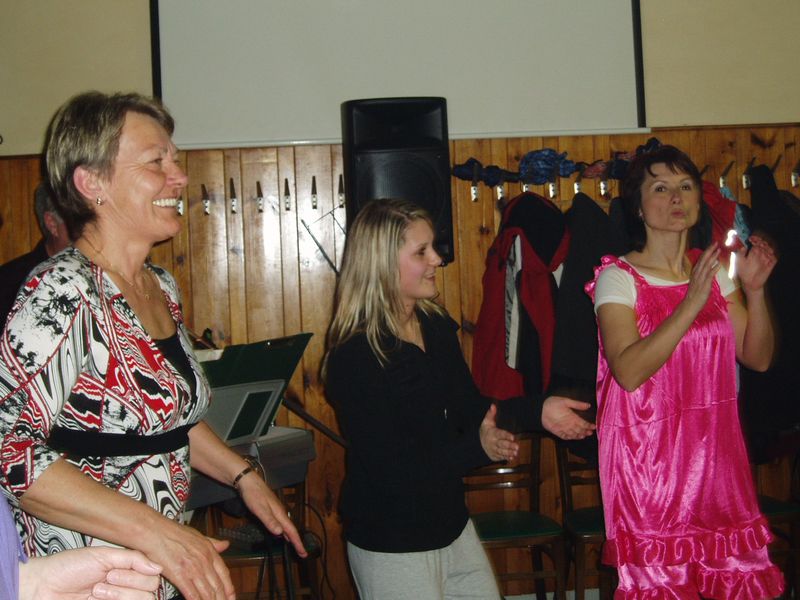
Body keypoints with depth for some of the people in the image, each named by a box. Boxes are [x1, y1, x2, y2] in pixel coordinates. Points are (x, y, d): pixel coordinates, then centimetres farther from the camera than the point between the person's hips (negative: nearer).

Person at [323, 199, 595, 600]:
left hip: (451, 523, 8)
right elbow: (388, 466, -25)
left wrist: (536, 412, -3)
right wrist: (476, 447, -32)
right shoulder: (354, 356, -22)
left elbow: (469, 407, 10)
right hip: (392, 546, -8)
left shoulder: (436, 326, 3)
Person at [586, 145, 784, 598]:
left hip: (715, 452, 5)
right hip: (649, 457, -4)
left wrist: (755, 291, -8)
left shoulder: (715, 270, 9)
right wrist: (692, 302, -25)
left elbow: (759, 358, 7)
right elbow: (628, 371, -20)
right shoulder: (619, 277, -7)